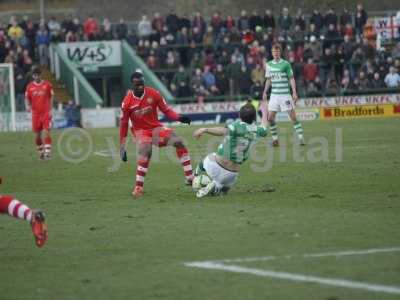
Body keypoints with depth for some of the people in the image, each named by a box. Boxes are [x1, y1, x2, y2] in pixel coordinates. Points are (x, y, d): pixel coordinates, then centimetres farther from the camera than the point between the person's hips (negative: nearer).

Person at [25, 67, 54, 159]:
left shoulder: (47, 84, 0)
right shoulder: (30, 86, 4)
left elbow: (51, 97, 7)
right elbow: (27, 99, 9)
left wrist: (50, 109, 2)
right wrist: (27, 106, -12)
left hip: (46, 113, -2)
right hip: (35, 113, 2)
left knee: (47, 132, -13)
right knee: (37, 134, 6)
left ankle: (47, 152, -12)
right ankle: (40, 152, 22)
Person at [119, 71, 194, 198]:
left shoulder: (153, 94, -10)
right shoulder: (127, 102, -12)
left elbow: (166, 110, -3)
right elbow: (123, 124, -3)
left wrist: (179, 117, -22)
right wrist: (122, 146, -4)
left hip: (156, 127, 3)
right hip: (141, 131, -3)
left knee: (178, 141, -15)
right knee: (145, 151, -31)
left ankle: (190, 178, -13)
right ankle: (138, 187, -24)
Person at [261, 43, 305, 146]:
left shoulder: (285, 64, -5)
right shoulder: (269, 64, 9)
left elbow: (291, 79, -4)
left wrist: (294, 93, -12)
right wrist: (265, 93, 15)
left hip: (285, 94, -4)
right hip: (274, 95, 4)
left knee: (293, 116, -6)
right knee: (270, 118, -2)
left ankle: (301, 138, -2)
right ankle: (275, 139, 10)